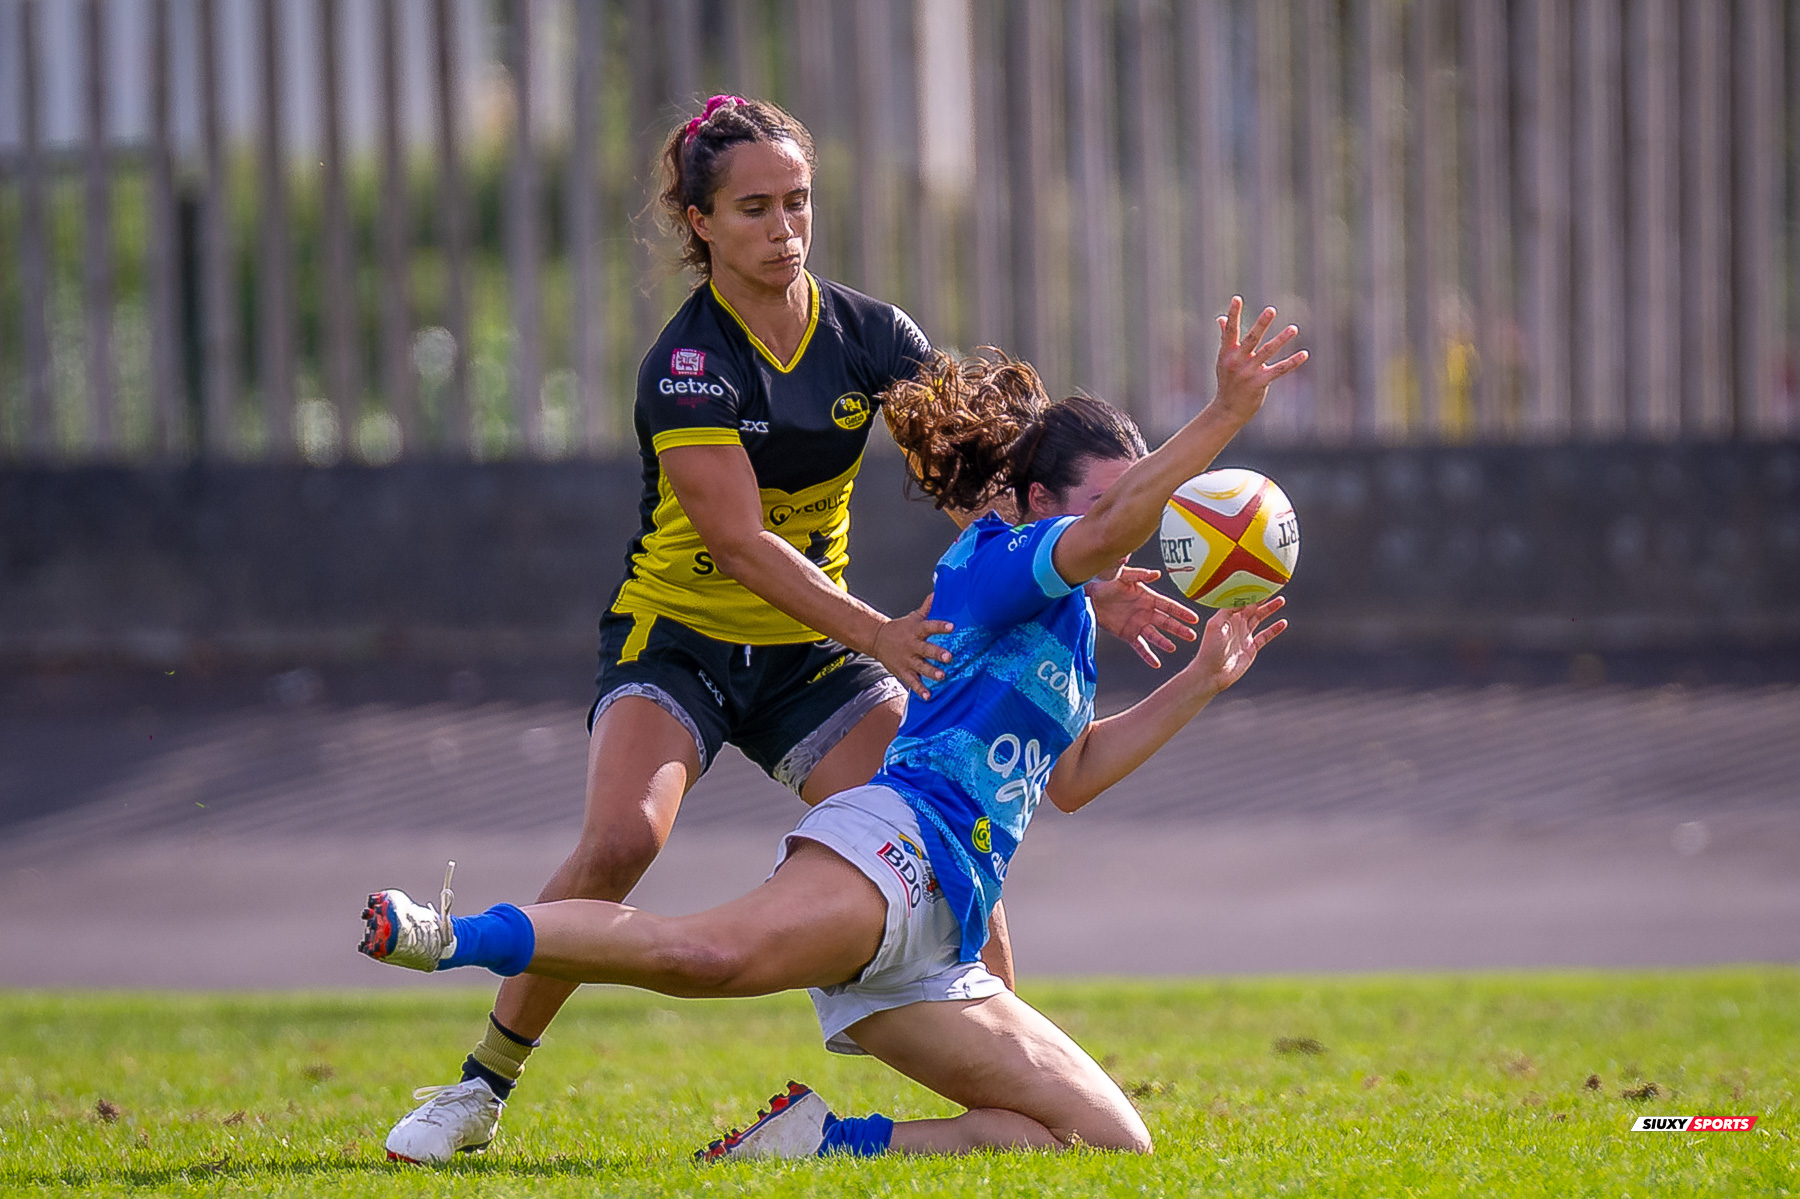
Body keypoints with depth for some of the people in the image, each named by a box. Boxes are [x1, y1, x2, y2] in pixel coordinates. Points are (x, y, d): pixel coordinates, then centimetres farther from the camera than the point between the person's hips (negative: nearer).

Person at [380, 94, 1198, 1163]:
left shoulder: (872, 335, -4)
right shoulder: (687, 363, -20)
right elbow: (741, 543, -28)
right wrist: (875, 634, -37)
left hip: (813, 648, 4)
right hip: (678, 641, -4)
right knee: (621, 840, -27)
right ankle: (480, 1091, -14)